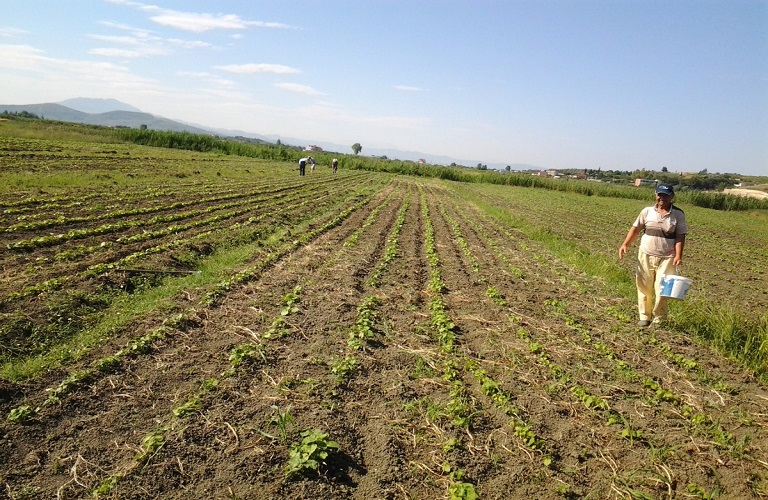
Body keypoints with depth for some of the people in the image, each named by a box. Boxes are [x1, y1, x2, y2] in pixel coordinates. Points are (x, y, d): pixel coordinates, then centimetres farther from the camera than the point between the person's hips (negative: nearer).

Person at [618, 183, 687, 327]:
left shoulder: (678, 214, 0)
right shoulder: (647, 211, 4)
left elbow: (680, 236, -4)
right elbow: (635, 229, 4)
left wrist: (678, 255, -15)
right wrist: (625, 244, -8)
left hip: (666, 257, -2)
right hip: (646, 255, 2)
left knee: (661, 289, -4)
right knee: (644, 287, 7)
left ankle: (658, 319, 12)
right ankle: (644, 317, 21)